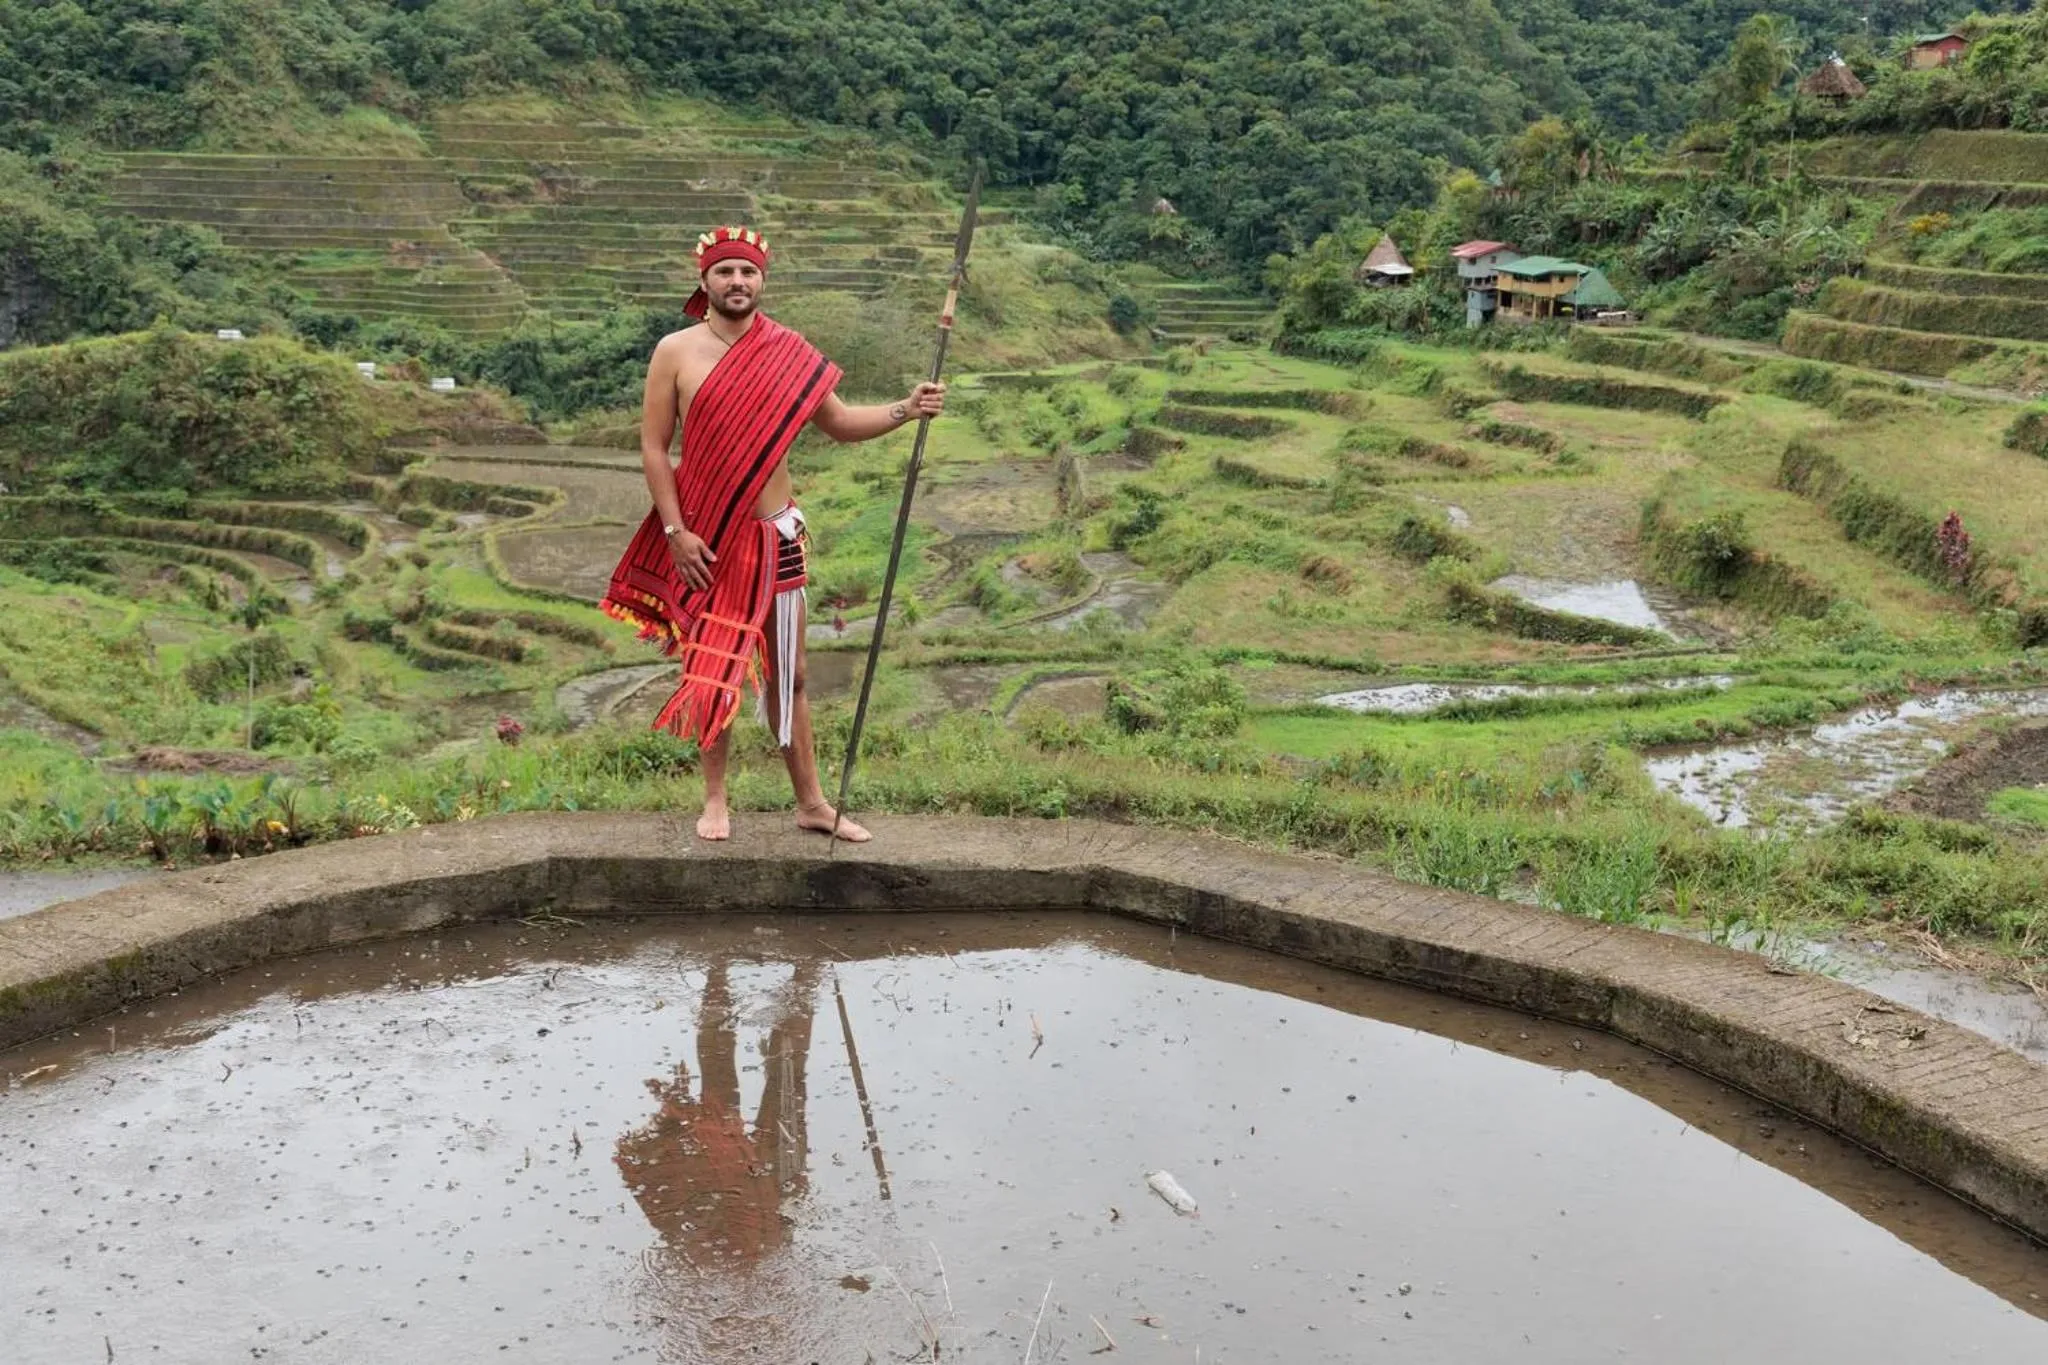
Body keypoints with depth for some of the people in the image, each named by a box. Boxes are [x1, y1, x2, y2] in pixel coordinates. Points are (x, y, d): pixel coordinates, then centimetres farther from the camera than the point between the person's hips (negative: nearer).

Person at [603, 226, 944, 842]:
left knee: (787, 673, 10)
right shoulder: (676, 352, -5)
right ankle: (715, 801, 22)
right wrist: (676, 530, -12)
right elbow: (654, 448, -5)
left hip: (775, 534, 2)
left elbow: (840, 423, 10)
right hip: (704, 538, -2)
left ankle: (811, 802, 18)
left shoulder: (789, 355, 1)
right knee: (712, 672, 8)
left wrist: (905, 410, -6)